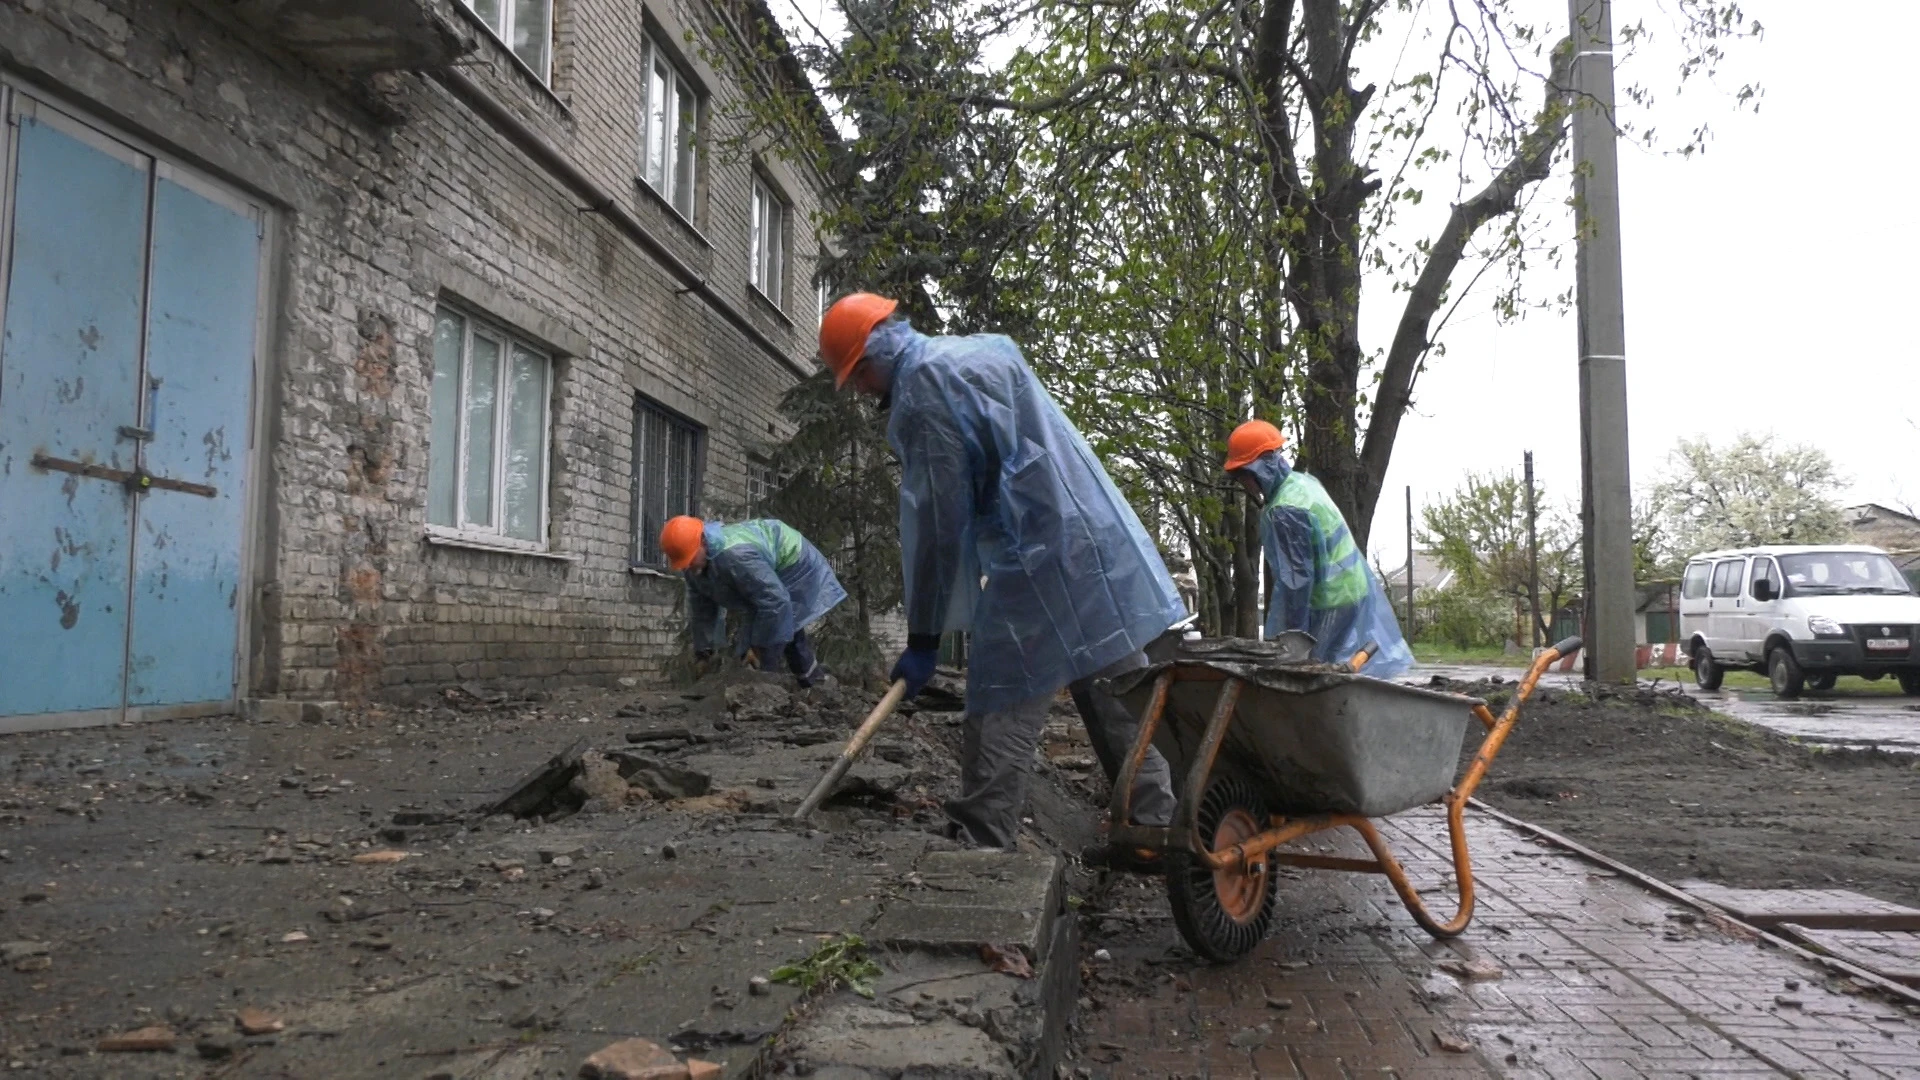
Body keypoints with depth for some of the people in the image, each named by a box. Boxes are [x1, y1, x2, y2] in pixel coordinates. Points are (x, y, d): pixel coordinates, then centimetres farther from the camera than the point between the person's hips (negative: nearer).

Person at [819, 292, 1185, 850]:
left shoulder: (923, 390, -7)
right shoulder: (988, 349, 20)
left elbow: (938, 523, -9)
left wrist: (922, 639, -3)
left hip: (1036, 567, -9)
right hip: (1102, 544, 9)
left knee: (1000, 713, -3)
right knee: (1122, 701, 11)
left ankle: (979, 842, -1)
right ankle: (1157, 828, 16)